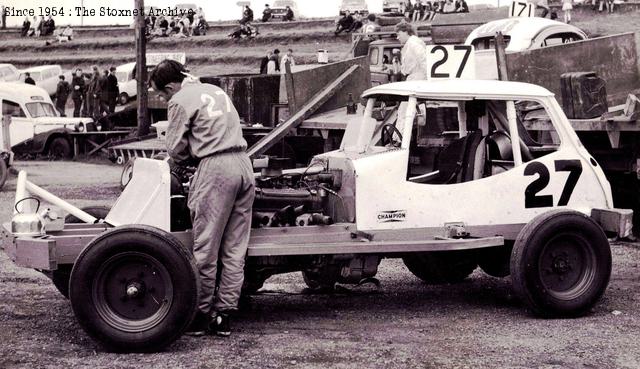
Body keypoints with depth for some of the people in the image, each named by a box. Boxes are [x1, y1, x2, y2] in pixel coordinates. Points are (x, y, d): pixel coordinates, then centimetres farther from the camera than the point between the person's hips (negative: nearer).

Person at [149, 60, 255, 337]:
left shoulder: (180, 101, -2)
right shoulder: (215, 90, 20)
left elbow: (176, 151, 1)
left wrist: (190, 161, 20)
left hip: (215, 169, -7)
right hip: (244, 163, 8)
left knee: (205, 249, 2)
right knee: (235, 250, 8)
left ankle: (200, 315, 8)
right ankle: (224, 316, 13)